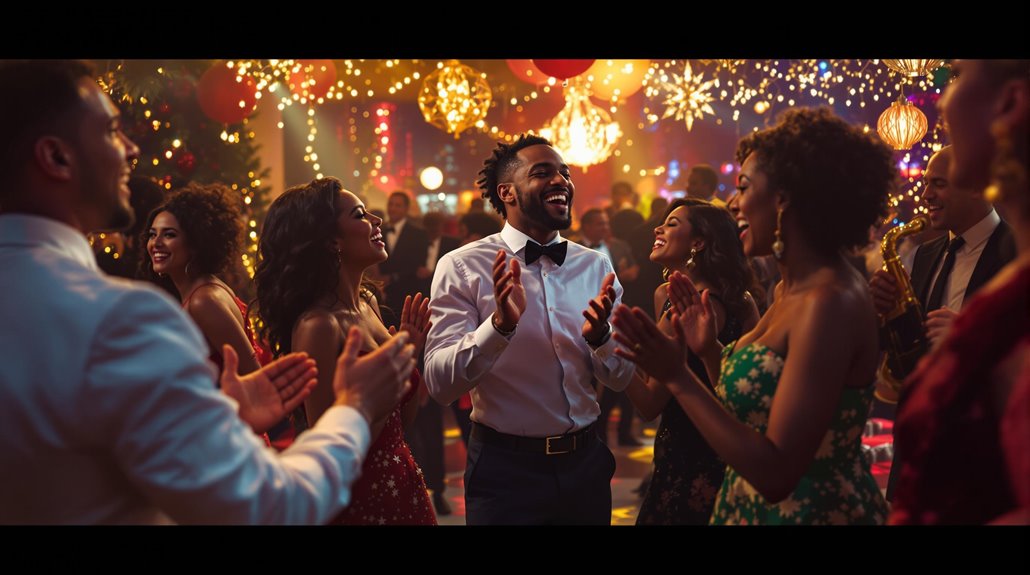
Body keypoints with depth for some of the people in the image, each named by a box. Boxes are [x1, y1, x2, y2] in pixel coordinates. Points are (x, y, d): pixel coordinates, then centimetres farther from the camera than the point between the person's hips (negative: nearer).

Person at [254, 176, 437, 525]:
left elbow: (401, 421, 10)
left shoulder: (368, 304, 3)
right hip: (357, 498, -8)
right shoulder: (318, 326, -21)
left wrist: (409, 353, -4)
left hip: (402, 483, 8)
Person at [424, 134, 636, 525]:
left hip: (585, 463, 5)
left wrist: (599, 335, -15)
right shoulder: (462, 266, -9)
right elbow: (440, 385, -16)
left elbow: (620, 379, 5)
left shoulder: (595, 265, 3)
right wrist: (499, 323, -30)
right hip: (505, 467, -4)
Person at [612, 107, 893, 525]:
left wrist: (677, 376, -26)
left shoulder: (831, 301, -24)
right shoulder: (792, 288, 5)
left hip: (810, 509, -9)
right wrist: (708, 350, 0)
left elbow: (776, 472, -27)